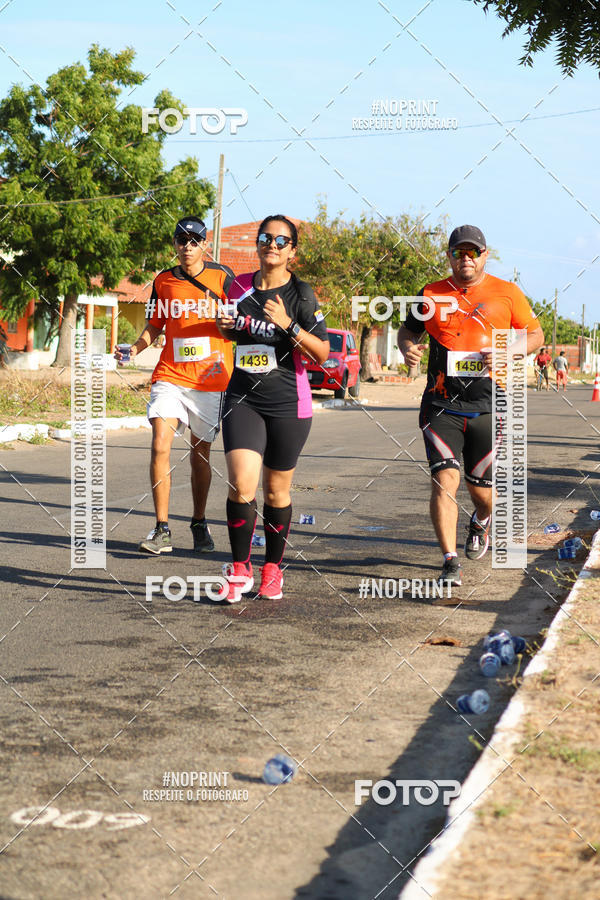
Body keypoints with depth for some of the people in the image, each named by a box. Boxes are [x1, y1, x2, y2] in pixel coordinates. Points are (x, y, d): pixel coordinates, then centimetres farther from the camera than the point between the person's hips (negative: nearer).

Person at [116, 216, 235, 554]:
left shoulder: (222, 277, 1)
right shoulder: (164, 281, 8)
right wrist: (135, 348, -1)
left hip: (211, 378, -1)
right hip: (170, 375, 1)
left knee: (201, 452, 8)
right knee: (160, 445, -14)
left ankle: (200, 524, 25)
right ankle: (162, 529, -10)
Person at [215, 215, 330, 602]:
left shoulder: (300, 294, -6)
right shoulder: (240, 286, 6)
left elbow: (323, 353, -10)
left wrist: (288, 325, -22)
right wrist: (226, 327, 2)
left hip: (288, 404, -2)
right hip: (243, 399, 2)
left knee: (276, 491, 8)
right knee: (242, 484, -14)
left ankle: (273, 569, 25)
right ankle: (240, 570, -1)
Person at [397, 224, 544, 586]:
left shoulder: (507, 293, 3)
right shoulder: (432, 294, 6)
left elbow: (536, 334, 9)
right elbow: (409, 329, 20)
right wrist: (408, 347, -4)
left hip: (489, 407, 0)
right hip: (442, 405, 0)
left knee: (480, 486, 10)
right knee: (444, 480, -14)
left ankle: (481, 522, 47)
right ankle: (451, 563, -11)